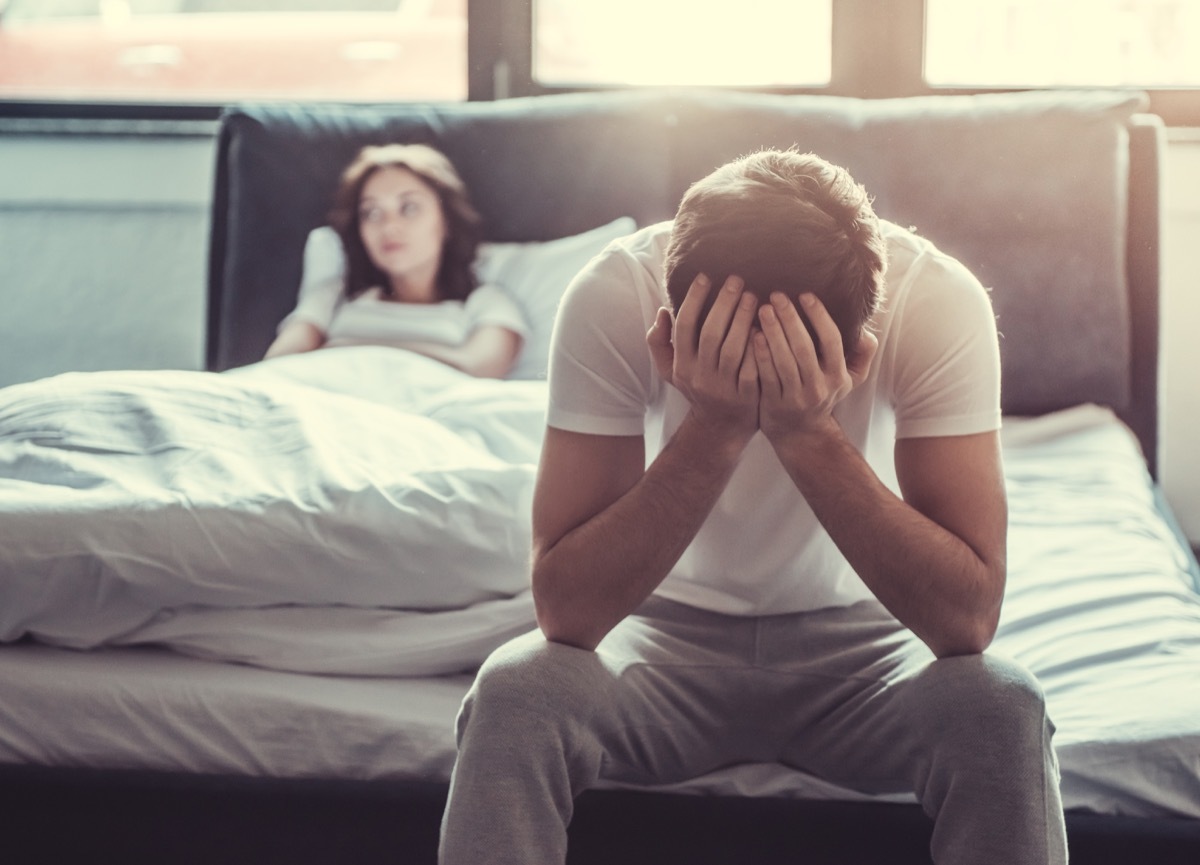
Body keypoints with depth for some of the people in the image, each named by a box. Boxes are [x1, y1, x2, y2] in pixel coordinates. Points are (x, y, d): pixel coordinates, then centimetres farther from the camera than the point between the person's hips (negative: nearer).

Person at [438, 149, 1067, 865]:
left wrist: (811, 435, -38)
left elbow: (968, 618, -28)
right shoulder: (613, 296, -24)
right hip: (674, 630, 0)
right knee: (514, 698, -30)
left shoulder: (938, 301, -24)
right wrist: (714, 430, -37)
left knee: (1001, 712, -30)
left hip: (857, 637, 1)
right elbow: (565, 611, -27)